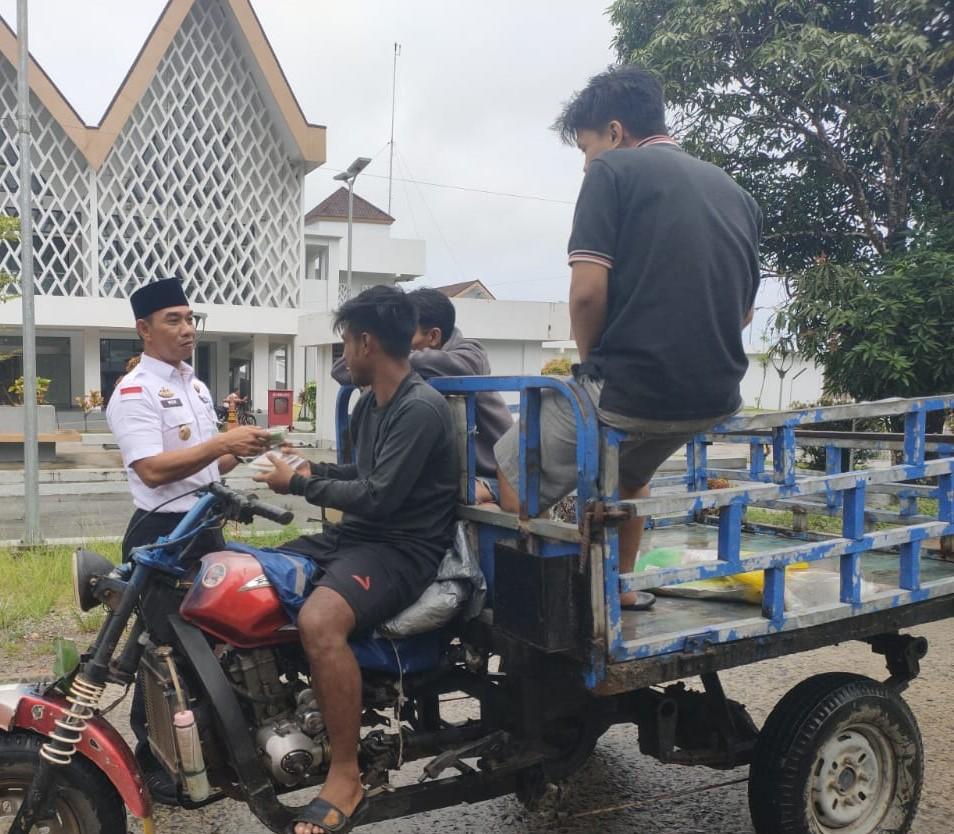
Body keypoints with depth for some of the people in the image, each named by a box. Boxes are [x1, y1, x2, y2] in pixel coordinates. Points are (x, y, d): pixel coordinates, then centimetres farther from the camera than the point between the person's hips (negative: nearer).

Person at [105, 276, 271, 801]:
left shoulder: (195, 386, 15)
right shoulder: (135, 392, -14)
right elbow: (152, 470, -26)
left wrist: (243, 450, 0)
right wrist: (222, 443, -29)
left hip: (206, 527, 9)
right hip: (161, 532, -9)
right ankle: (150, 759, 16)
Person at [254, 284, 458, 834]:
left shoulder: (421, 408, -17)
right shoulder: (370, 403, 14)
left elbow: (379, 497, -22)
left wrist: (300, 485, -11)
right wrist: (314, 471, 14)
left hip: (404, 548, -10)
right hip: (357, 534, 10)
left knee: (318, 620, -35)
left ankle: (347, 778, -21)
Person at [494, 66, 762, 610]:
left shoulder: (613, 171, -3)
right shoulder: (735, 193, 17)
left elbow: (588, 290, -14)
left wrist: (592, 362, 2)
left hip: (628, 390, -8)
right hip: (717, 398, 8)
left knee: (511, 490, 10)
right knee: (629, 472, 36)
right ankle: (621, 587, 39)